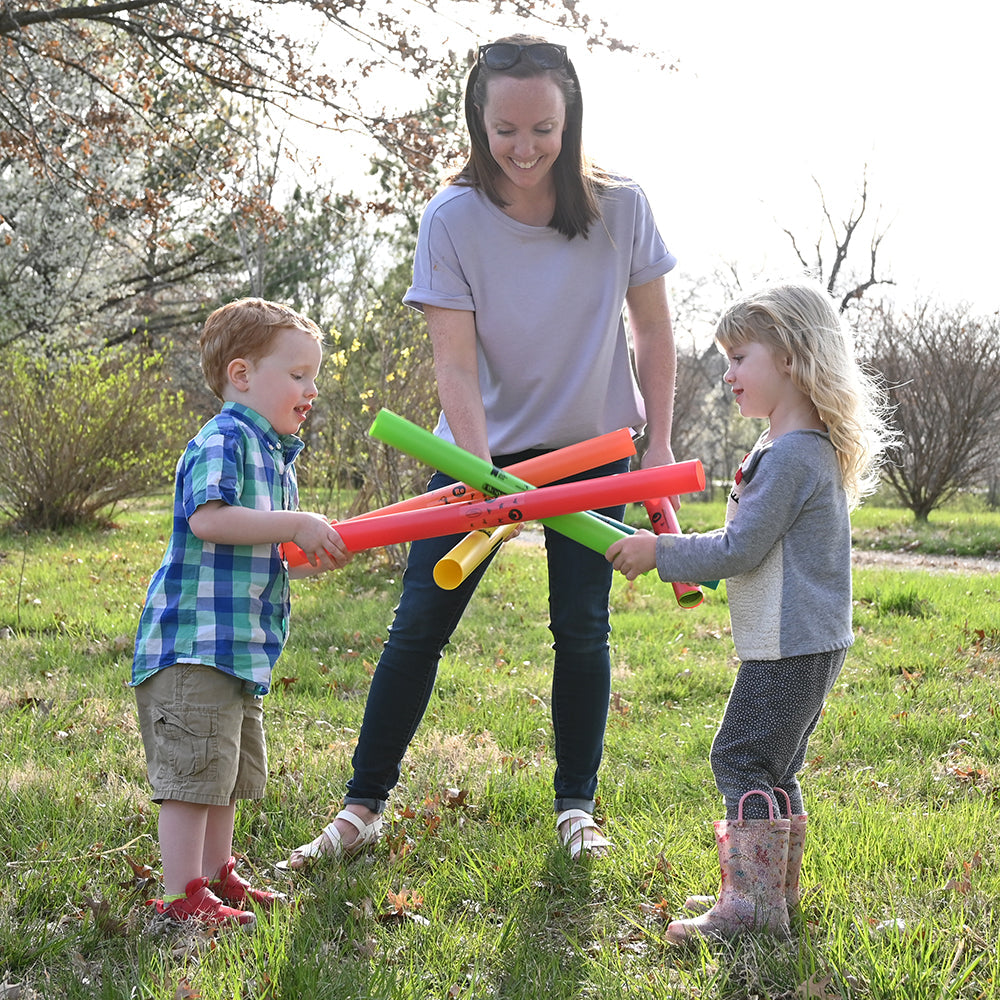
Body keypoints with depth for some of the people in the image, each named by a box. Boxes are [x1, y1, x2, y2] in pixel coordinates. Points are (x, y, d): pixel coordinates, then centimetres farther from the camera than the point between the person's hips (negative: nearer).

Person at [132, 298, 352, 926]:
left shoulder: (275, 454, 20)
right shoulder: (222, 442, -13)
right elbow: (208, 519, -29)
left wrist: (315, 554, 11)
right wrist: (297, 526, -25)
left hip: (240, 644, 10)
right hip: (196, 643, -10)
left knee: (230, 771, 18)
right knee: (195, 769, -7)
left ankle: (216, 874, 30)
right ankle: (182, 895, -1)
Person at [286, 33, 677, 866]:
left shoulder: (620, 208, -13)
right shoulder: (452, 219, -17)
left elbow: (653, 332, 0)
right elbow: (456, 367, -19)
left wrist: (659, 443, -3)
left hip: (593, 447, 1)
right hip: (482, 449, 0)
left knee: (581, 629, 1)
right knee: (419, 624, -2)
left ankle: (577, 805, 18)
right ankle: (363, 808, 9)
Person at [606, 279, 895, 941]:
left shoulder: (791, 455, -19)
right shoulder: (810, 448, 15)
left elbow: (740, 550, -19)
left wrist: (661, 553, -10)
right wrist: (693, 566, 19)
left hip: (790, 650, -10)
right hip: (805, 644, 10)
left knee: (743, 759, -7)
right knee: (771, 767, 16)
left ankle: (753, 900, -4)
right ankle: (776, 889, 24)